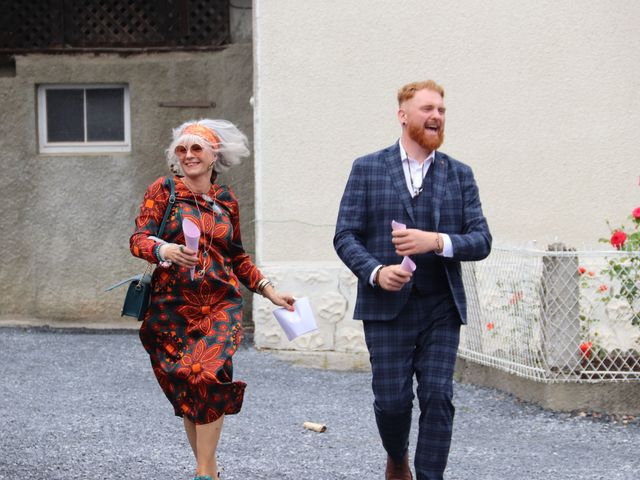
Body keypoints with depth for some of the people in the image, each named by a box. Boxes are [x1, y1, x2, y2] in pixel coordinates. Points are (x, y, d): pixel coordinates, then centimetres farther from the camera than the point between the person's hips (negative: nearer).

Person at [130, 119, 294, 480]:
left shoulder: (226, 199, 11)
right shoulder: (163, 191, 2)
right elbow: (139, 239, -8)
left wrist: (269, 290, 15)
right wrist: (166, 250, -29)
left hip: (221, 305, 1)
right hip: (173, 307, 0)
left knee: (209, 376, -21)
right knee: (185, 390, 1)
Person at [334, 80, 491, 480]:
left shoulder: (459, 175, 9)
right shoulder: (367, 170, 4)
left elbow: (481, 241, 3)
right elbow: (345, 236, 1)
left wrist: (437, 241, -15)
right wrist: (376, 272, -16)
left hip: (441, 308, 1)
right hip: (387, 307, -1)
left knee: (438, 399, -5)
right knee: (392, 400, 1)